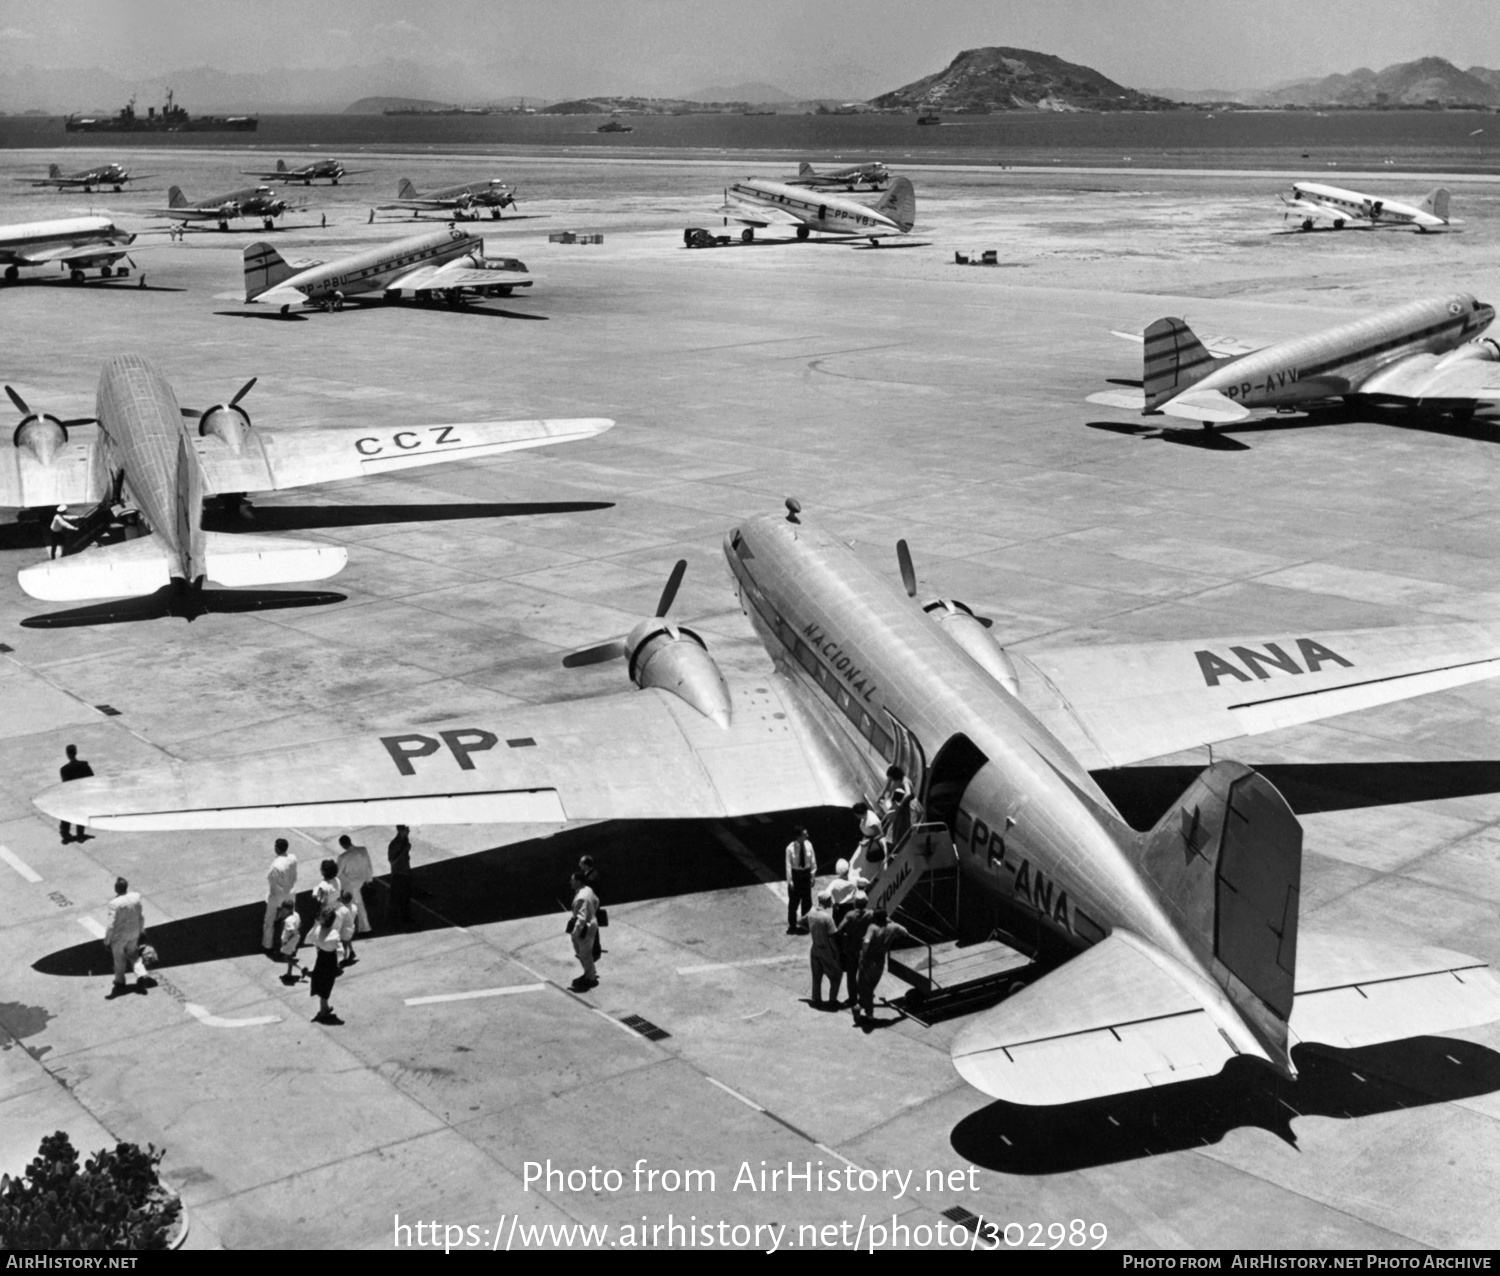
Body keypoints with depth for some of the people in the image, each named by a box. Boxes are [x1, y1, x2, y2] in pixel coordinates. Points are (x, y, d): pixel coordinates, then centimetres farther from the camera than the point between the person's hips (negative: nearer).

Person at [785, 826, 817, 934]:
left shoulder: (808, 845, -10)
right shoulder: (790, 848, -19)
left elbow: (813, 861, 0)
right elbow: (788, 865, -13)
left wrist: (812, 875, 3)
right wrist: (790, 880, -12)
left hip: (806, 874, 3)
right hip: (795, 874, -3)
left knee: (807, 900, 16)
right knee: (793, 902, 9)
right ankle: (792, 926, 24)